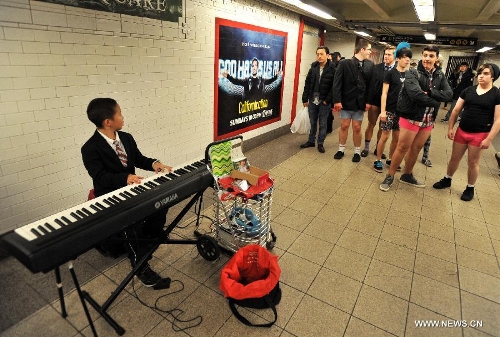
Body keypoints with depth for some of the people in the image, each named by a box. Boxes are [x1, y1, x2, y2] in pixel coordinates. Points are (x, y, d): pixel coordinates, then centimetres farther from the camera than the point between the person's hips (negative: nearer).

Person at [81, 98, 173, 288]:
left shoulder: (126, 138, 6)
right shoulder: (90, 148, -15)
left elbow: (139, 159, 11)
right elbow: (100, 177, -23)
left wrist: (153, 164, -10)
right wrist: (125, 178, -39)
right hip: (110, 196, -6)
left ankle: (150, 236, 13)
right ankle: (141, 267, -13)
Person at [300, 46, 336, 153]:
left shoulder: (332, 69, -8)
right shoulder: (313, 67, 6)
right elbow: (307, 84, 7)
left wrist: (327, 100, -14)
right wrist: (305, 98, 4)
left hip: (324, 102, -4)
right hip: (312, 101, 4)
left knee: (322, 124, 7)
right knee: (312, 122, 15)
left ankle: (320, 143, 19)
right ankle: (311, 141, 28)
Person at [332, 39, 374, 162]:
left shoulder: (370, 65, 3)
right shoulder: (344, 63, -7)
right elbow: (337, 83, -10)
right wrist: (337, 100, -16)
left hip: (360, 102, 2)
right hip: (346, 101, -2)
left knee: (357, 128, 8)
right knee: (344, 126, 8)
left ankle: (357, 151, 22)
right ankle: (341, 149, 24)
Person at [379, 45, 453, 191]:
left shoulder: (440, 75, 5)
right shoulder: (412, 73, -10)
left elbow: (449, 94, -8)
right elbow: (416, 94, -25)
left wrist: (430, 93, -22)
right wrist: (435, 102, -16)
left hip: (428, 120, 6)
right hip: (411, 117, -5)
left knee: (416, 148, 16)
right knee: (402, 148, 0)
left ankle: (407, 175, 31)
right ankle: (390, 176, 14)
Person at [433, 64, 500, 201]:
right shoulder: (468, 90, 3)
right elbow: (456, 110, 6)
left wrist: (489, 139, -14)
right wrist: (450, 128, 0)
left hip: (480, 134, -3)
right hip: (462, 131, 3)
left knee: (473, 162, 8)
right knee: (454, 158, 13)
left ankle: (470, 188, 25)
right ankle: (447, 180, 33)